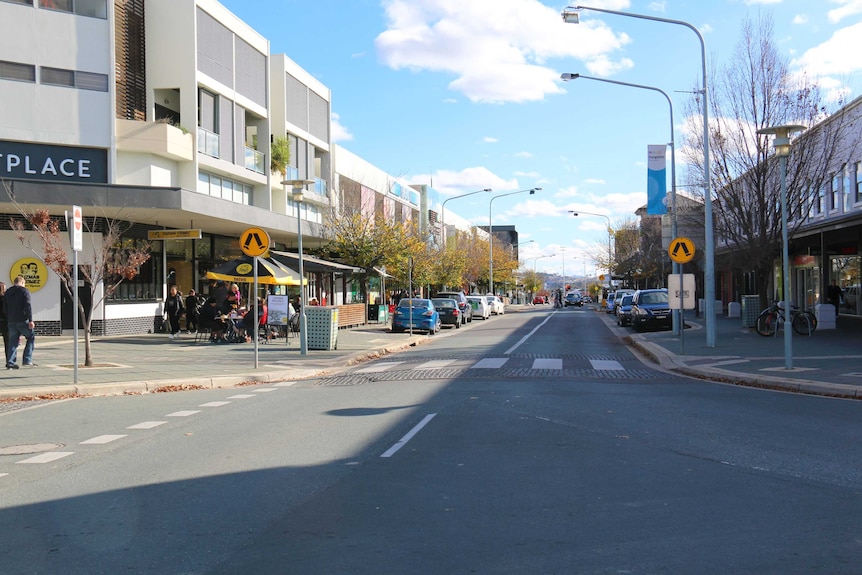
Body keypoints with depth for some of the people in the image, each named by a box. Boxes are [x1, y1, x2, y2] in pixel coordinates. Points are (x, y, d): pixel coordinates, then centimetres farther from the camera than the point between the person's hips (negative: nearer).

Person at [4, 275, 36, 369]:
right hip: (23, 320, -5)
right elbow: (28, 306, -14)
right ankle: (27, 360, -1)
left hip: (11, 321, 6)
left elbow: (5, 308, 16)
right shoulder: (24, 290, -4)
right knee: (31, 337, 8)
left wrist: (9, 320, 19)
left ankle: (10, 363, 4)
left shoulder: (7, 292, 15)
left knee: (13, 342, 9)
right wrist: (30, 320, -16)